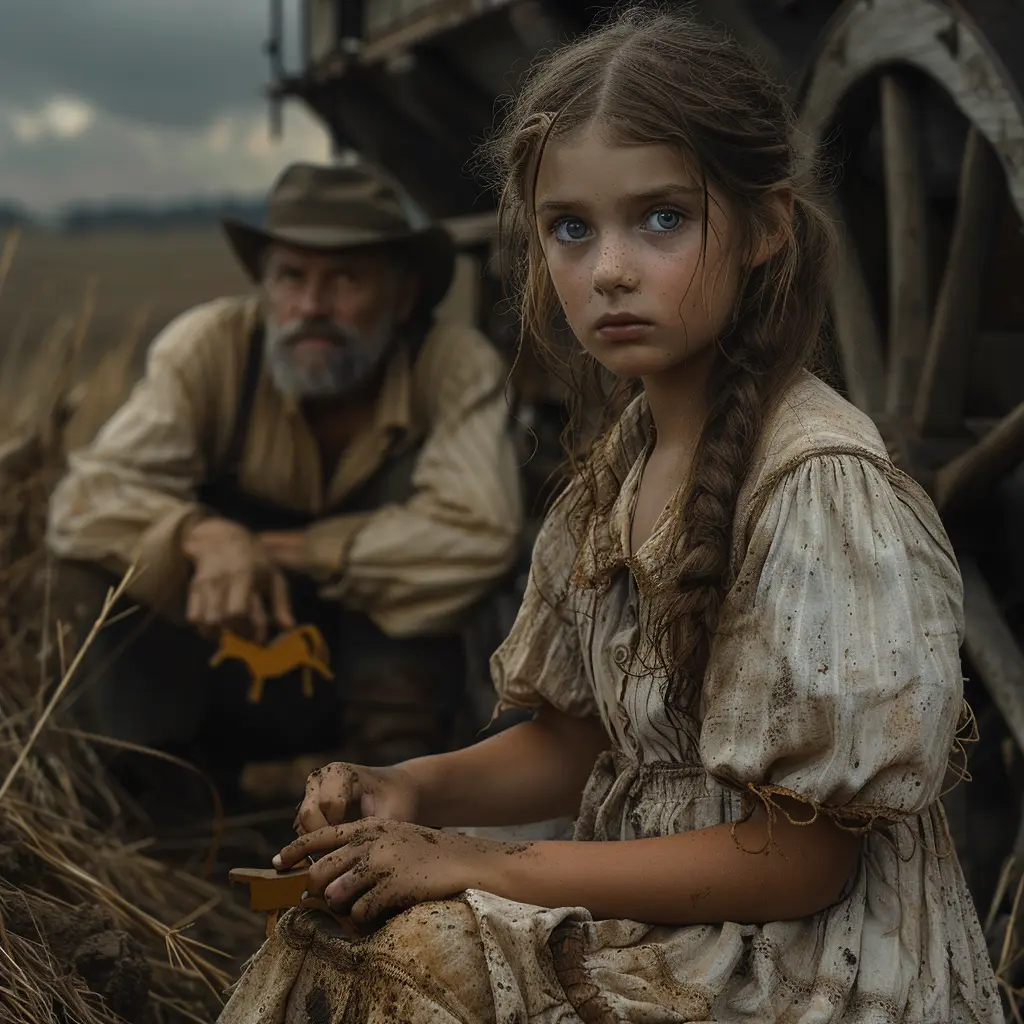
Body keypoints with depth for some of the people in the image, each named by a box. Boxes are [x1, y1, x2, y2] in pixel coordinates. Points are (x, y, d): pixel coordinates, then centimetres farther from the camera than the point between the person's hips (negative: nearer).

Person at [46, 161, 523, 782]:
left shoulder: (458, 368, -19)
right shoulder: (210, 346, -18)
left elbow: (480, 534, -32)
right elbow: (85, 500, -25)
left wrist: (287, 550, -27)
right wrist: (204, 535, -46)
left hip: (383, 682, 0)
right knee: (104, 556, -25)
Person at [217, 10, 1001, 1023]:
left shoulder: (822, 486, -21)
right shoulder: (624, 461, 3)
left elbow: (795, 863, -19)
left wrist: (481, 866, -17)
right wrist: (413, 788, -6)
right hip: (660, 929, 7)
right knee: (336, 942, -5)